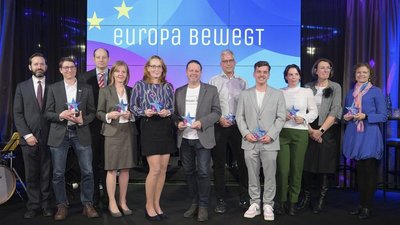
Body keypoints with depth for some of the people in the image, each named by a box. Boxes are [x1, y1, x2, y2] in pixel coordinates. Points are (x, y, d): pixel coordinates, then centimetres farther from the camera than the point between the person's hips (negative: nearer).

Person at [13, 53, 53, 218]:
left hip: (48, 137, 0)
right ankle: (33, 206, 14)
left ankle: (46, 205, 14)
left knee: (46, 174, 5)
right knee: (31, 174, 5)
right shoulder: (22, 87, 8)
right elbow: (17, 114, 3)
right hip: (29, 137, 0)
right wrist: (27, 134, -7)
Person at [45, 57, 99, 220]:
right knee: (58, 173, 3)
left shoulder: (86, 88, 9)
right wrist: (60, 115, -15)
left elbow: (92, 112, 8)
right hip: (59, 134, 0)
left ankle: (87, 205, 12)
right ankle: (62, 206, 17)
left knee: (87, 171, -1)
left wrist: (83, 120, -11)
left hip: (81, 133, 0)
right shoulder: (53, 88, 8)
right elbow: (48, 113, 5)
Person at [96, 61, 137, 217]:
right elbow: (99, 113, 0)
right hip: (112, 133, -3)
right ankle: (112, 203, 12)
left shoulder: (131, 91, 10)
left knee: (125, 169, 8)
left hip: (128, 133, 3)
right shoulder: (105, 91, 0)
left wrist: (131, 115, -8)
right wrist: (108, 116, -19)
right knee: (112, 169, 0)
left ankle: (123, 201, 20)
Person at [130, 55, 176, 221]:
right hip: (149, 129, -4)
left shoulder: (168, 86, 9)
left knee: (163, 169, 6)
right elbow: (132, 107, 2)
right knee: (155, 169, -9)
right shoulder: (139, 85, 1)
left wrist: (167, 112, -10)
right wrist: (144, 112, -15)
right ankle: (149, 206, 10)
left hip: (166, 129, 4)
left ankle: (156, 204, 20)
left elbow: (173, 108, 11)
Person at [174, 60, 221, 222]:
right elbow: (175, 113, 12)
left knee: (203, 172, -4)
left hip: (202, 138, -3)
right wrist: (178, 123, -9)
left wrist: (201, 122, -16)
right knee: (189, 172, 10)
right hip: (185, 139, 3)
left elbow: (216, 112, -2)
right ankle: (194, 203, 24)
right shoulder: (179, 92, 11)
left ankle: (203, 206, 10)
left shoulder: (211, 90, 2)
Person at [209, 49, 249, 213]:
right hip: (219, 127, -1)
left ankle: (244, 197, 20)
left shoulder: (242, 82, 11)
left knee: (242, 162, 5)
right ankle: (220, 200, 14)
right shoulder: (214, 81, 6)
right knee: (219, 164, 4)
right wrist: (219, 119, -11)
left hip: (238, 126, 1)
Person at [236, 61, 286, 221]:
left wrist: (271, 135, -11)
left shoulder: (278, 94, 7)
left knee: (269, 176, 3)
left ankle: (268, 206, 14)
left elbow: (281, 117, 1)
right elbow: (239, 117, 7)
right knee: (252, 176, 8)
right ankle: (254, 204, 19)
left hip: (269, 142, -1)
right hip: (250, 142, 1)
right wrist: (246, 133, -7)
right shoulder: (245, 94, 10)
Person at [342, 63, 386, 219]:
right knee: (359, 171, 10)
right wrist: (345, 117, -2)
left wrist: (365, 116, -18)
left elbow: (383, 116, -5)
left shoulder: (376, 92, -1)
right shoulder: (350, 93, 13)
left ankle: (367, 207, 7)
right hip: (354, 136, 5)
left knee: (370, 171, -1)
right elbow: (345, 112, 20)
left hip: (369, 136, -5)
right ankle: (361, 204, 19)